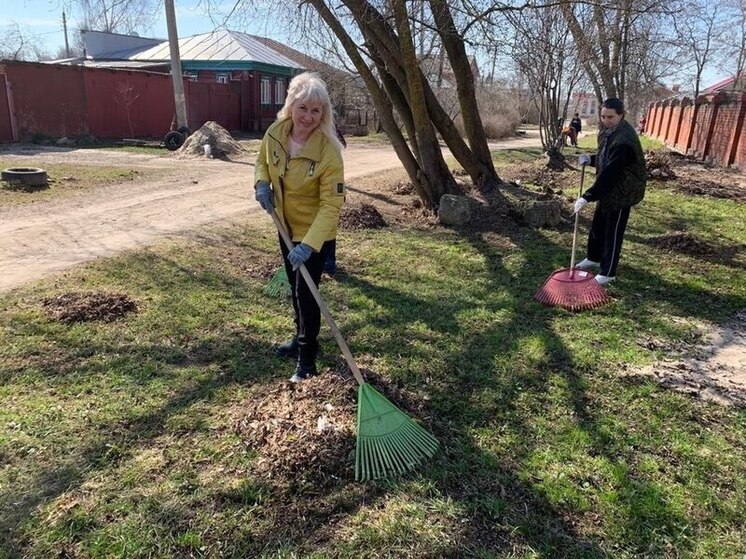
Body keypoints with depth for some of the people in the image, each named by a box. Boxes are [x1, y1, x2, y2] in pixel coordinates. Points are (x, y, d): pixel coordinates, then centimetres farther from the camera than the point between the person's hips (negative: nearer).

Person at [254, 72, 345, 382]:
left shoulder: (328, 151, -27)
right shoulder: (274, 133, -11)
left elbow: (331, 205, -28)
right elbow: (262, 162, 11)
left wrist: (309, 244, -36)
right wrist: (262, 183, -11)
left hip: (315, 233, -6)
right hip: (286, 226, 6)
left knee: (306, 292, -2)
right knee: (294, 287, 21)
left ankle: (307, 356, 17)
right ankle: (302, 337, 44)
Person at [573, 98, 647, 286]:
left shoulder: (624, 141, -29)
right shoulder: (608, 131, 3)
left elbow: (610, 173, -33)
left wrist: (588, 197, -34)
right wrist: (591, 159, -2)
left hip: (621, 192, -9)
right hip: (608, 189, 9)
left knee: (613, 233, 1)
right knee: (597, 227, 21)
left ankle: (607, 273, 12)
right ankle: (593, 258, 41)